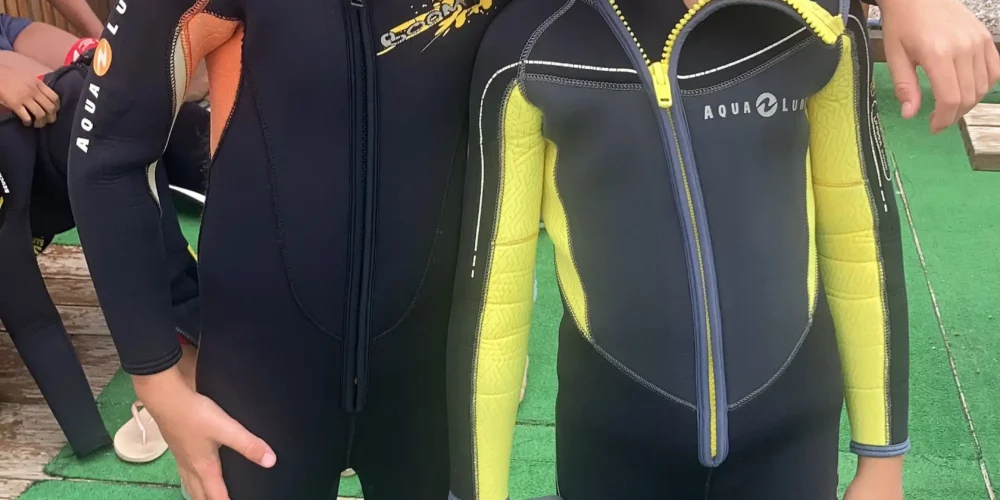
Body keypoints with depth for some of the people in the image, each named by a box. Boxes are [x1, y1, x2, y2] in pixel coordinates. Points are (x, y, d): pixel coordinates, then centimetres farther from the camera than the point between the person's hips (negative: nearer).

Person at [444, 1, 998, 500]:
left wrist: (881, 455, 6)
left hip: (791, 428, 2)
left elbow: (861, 234, 0)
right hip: (612, 439, -1)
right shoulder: (529, 50, -15)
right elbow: (492, 288, -8)